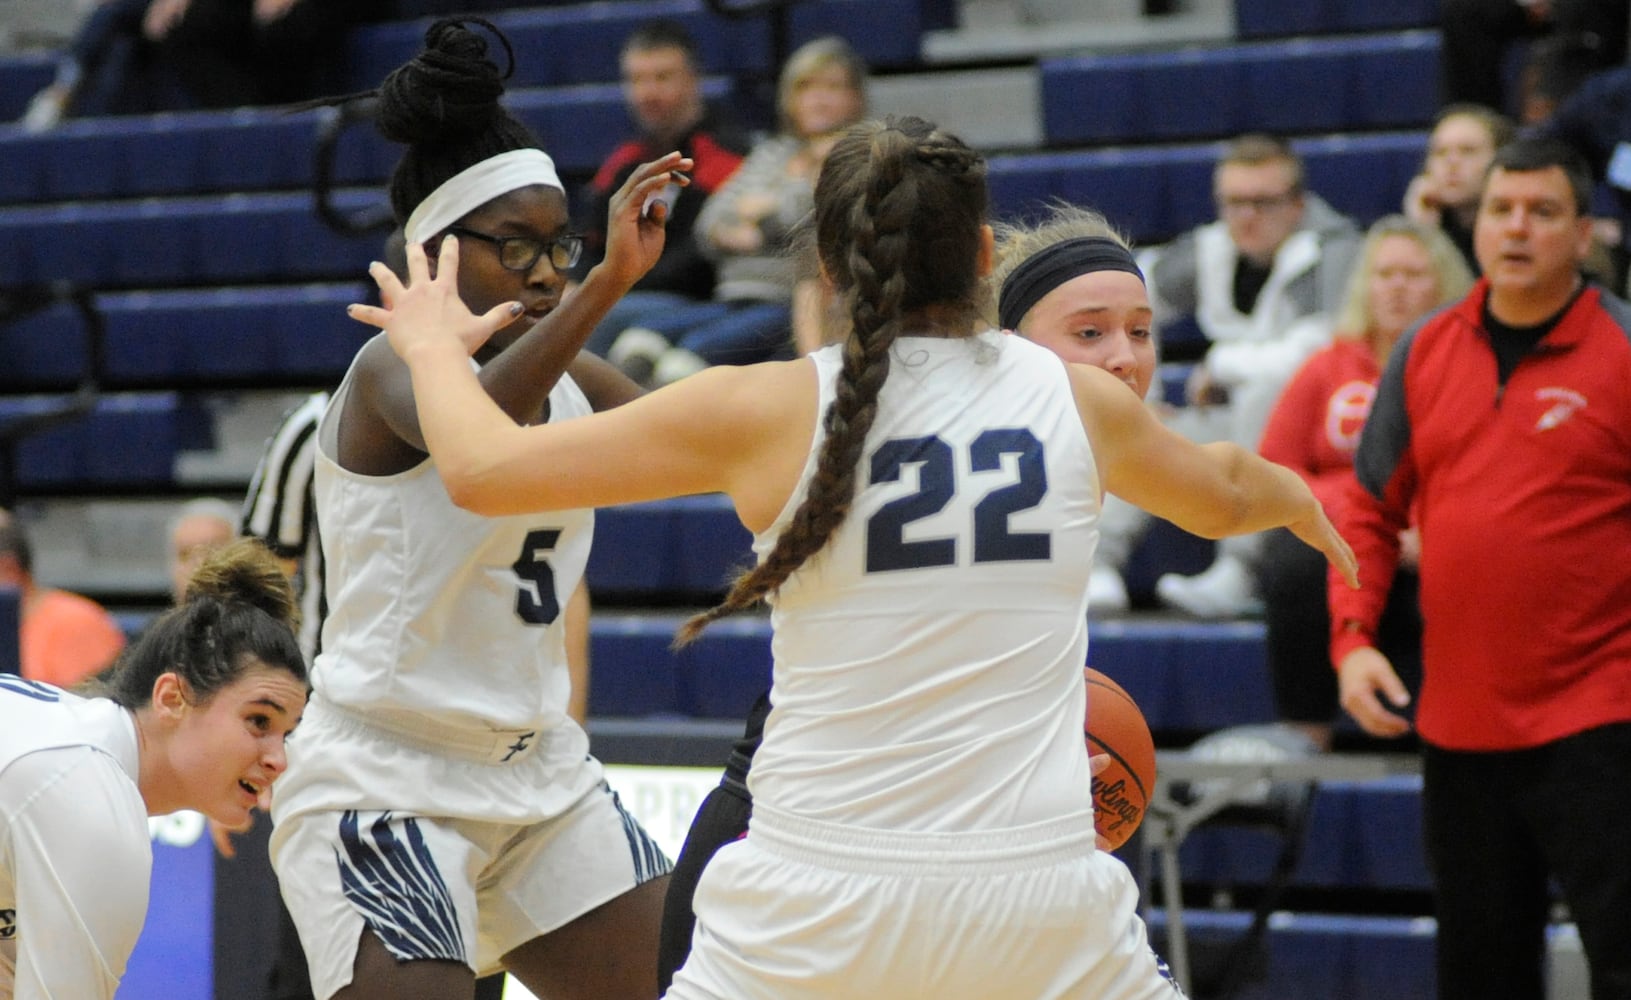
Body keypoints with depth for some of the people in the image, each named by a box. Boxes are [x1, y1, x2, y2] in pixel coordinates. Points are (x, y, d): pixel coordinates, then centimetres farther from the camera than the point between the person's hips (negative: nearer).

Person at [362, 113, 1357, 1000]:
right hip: (1039, 892, 1)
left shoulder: (769, 409, -4)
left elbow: (484, 470, 1)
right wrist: (1296, 495, 51)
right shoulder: (1081, 399, 4)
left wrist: (435, 346, 23)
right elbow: (1224, 495, 27)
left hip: (820, 902, -1)